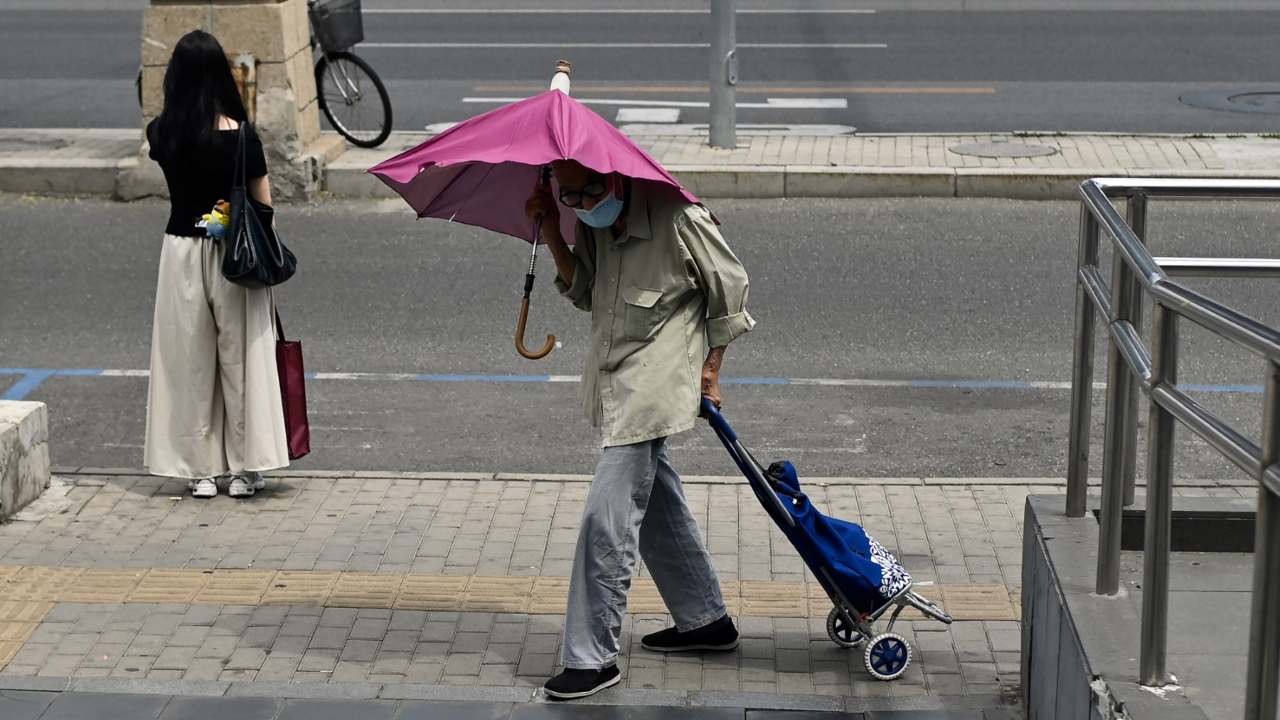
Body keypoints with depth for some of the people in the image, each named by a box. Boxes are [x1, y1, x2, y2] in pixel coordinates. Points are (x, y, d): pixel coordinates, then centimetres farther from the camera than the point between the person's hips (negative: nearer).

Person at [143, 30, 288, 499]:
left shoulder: (162, 134, -7)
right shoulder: (241, 135, -13)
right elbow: (263, 205, -6)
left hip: (182, 251, 2)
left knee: (189, 361, 11)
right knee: (240, 358, 8)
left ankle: (200, 469, 15)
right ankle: (243, 468, 11)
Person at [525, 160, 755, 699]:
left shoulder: (676, 219, -18)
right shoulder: (595, 226, 3)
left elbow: (729, 289, -6)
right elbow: (583, 291, 7)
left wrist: (711, 368, 0)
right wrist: (551, 233, -6)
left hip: (652, 390, -9)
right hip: (617, 387, 9)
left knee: (606, 518, -11)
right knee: (658, 506, 20)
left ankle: (592, 659, -4)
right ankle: (705, 621, 36)